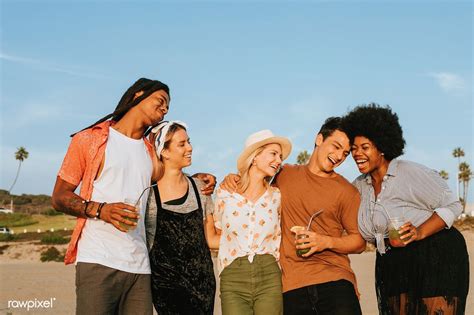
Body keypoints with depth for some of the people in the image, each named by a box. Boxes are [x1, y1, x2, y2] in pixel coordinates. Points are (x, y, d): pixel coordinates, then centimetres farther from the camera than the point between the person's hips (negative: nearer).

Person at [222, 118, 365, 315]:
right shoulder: (284, 175, 12)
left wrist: (326, 242, -10)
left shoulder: (346, 191, 6)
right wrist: (232, 180, 7)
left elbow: (360, 241, 7)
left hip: (335, 279, -1)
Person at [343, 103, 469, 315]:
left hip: (437, 259, -6)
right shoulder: (359, 186, 9)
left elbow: (451, 205, -10)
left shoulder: (409, 173, -11)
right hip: (392, 268, 6)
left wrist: (420, 232, -24)